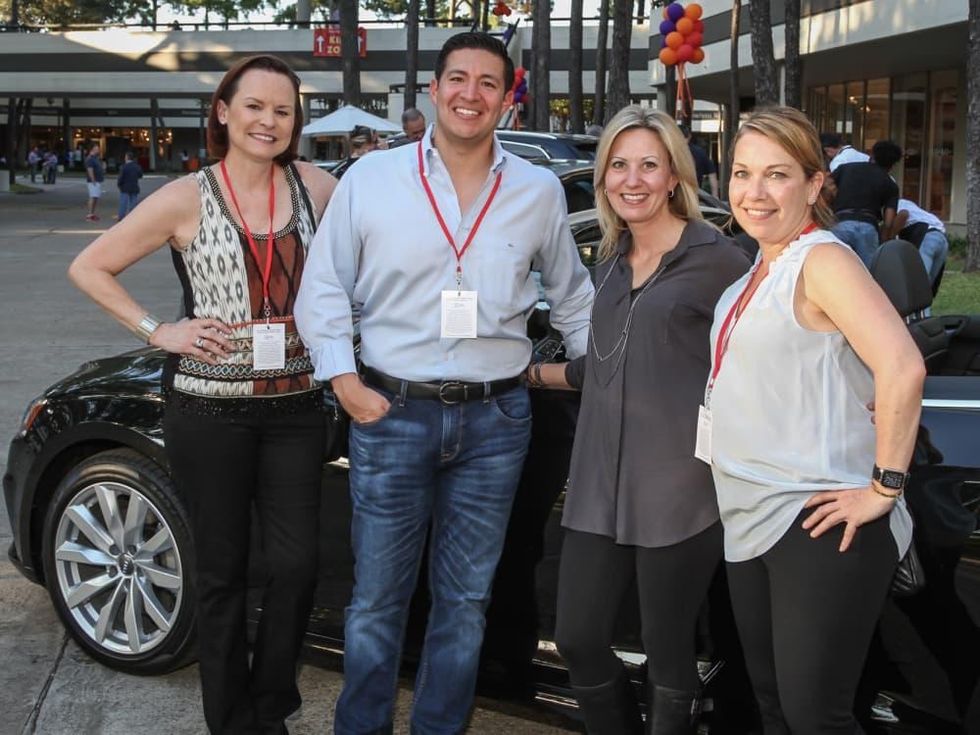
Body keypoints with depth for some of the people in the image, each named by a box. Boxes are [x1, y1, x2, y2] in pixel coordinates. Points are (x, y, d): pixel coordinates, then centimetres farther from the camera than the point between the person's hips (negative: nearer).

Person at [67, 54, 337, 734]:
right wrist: (156, 331, -5)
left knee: (297, 565, -1)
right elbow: (89, 267, 3)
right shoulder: (188, 199, -4)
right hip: (210, 409, -2)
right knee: (223, 571, 8)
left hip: (294, 404, 2)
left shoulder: (316, 187, 1)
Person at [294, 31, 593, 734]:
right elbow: (323, 289, 2)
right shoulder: (370, 179, -1)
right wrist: (346, 383, -6)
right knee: (378, 597, 6)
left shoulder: (540, 192, 4)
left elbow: (572, 295, 17)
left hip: (496, 419, 2)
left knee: (465, 598, 12)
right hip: (391, 412, -1)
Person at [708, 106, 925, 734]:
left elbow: (902, 368, -26)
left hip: (819, 526, -9)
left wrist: (884, 488, -22)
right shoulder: (759, 271, 13)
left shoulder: (821, 260, -14)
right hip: (752, 520, 9)